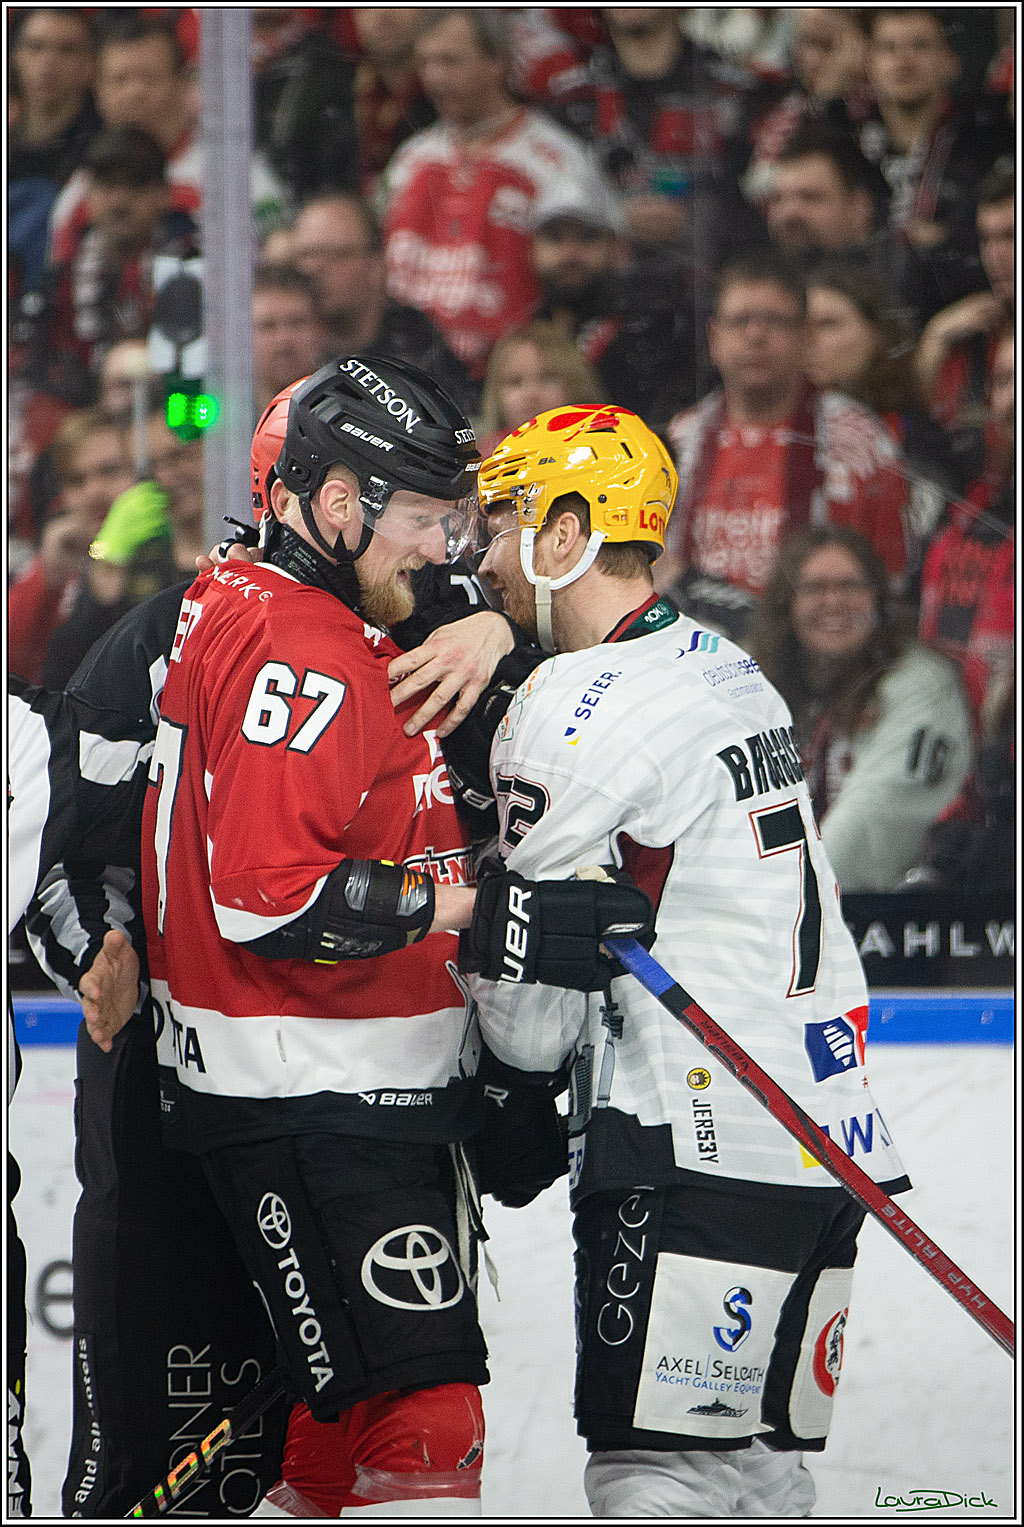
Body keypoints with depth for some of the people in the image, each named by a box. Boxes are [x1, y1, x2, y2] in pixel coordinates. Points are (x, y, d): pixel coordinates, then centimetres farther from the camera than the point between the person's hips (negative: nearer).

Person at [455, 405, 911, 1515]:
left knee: (657, 1472, -10)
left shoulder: (582, 708, -11)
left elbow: (532, 1005, -7)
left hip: (698, 1155, -9)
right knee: (756, 1465, 12)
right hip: (828, 1145, 9)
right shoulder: (731, 674, 17)